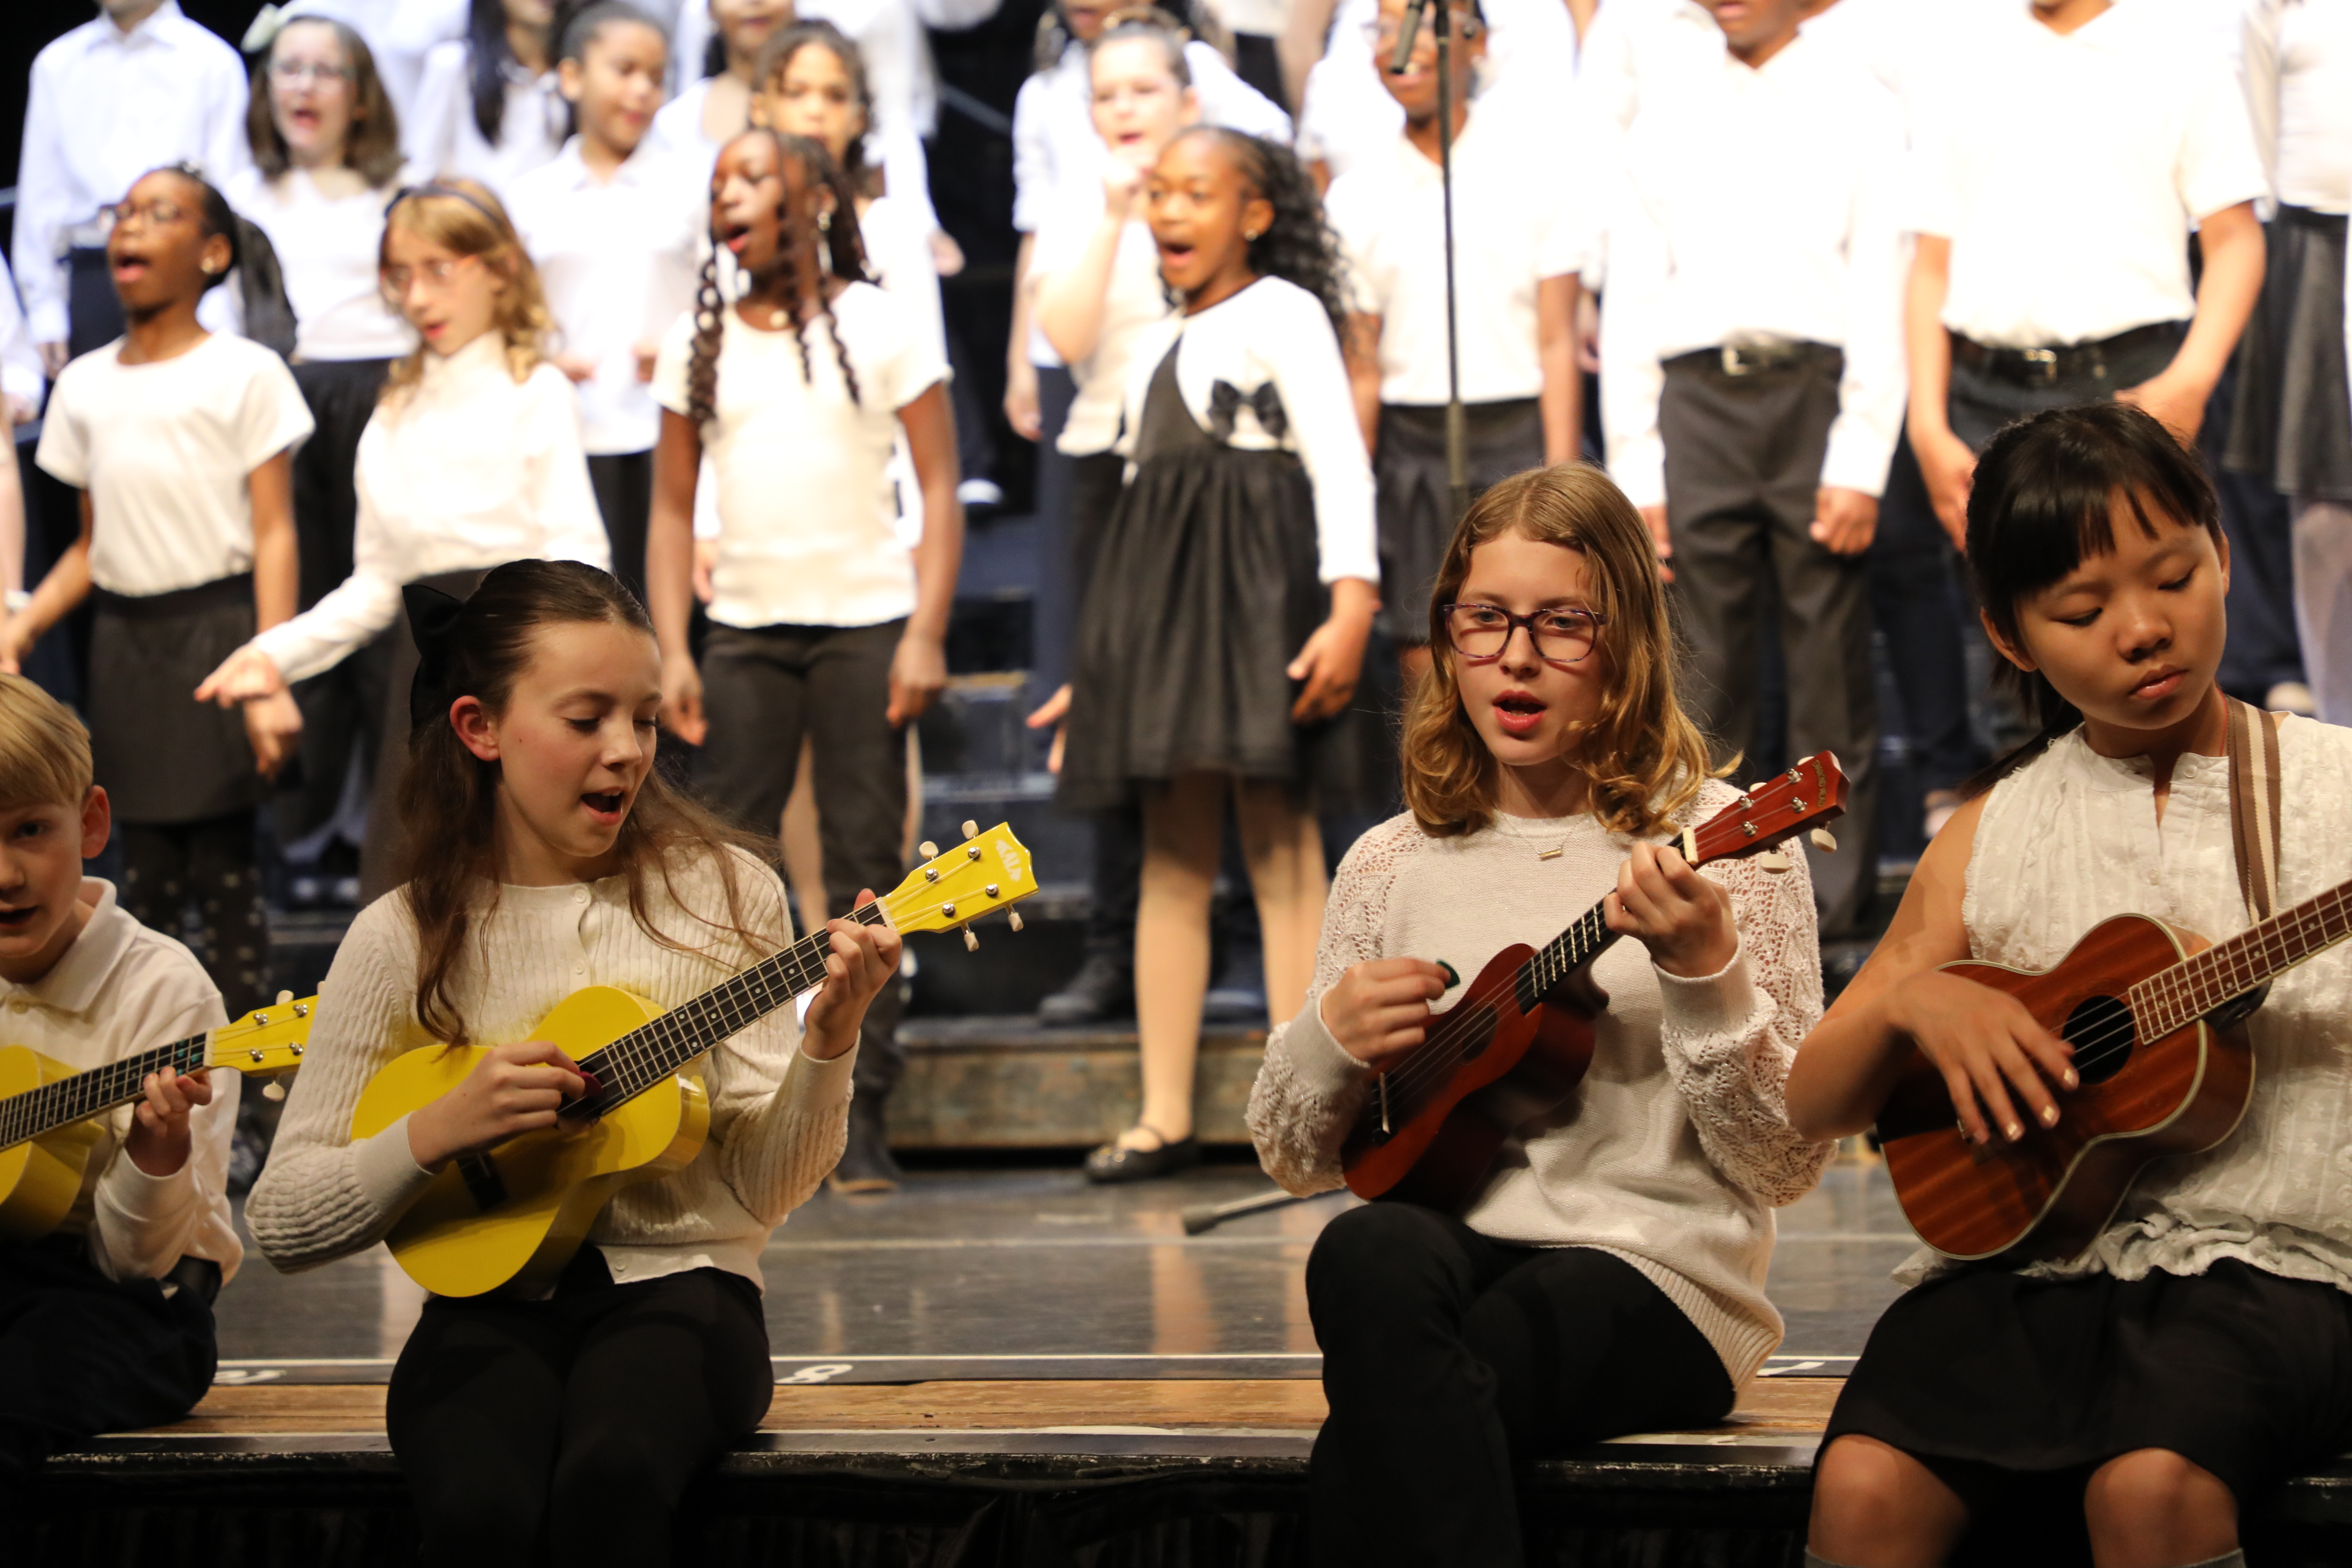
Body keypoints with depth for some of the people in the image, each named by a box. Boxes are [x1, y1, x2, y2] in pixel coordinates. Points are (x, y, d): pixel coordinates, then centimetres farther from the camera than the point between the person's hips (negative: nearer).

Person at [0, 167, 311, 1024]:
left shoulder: (244, 374, -4)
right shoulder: (85, 386, 12)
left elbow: (274, 536, -8)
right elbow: (94, 544, 14)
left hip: (217, 626, -5)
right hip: (125, 638, 5)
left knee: (222, 864, -4)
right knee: (143, 873, 6)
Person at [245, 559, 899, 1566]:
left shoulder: (719, 895, 3)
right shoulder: (405, 941, 3)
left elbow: (760, 1191, -1)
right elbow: (281, 1222, 2)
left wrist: (825, 1045, -17)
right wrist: (439, 1131, -13)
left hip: (674, 1287, 0)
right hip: (488, 1301, 0)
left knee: (610, 1478, -35)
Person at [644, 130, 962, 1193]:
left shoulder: (877, 325, 1)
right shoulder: (698, 345, 9)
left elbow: (940, 489, -1)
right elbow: (672, 510, 10)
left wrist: (926, 635, -10)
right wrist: (672, 653, 0)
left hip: (865, 626, -3)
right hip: (745, 633, 3)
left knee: (865, 867, -2)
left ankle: (861, 1117, 1)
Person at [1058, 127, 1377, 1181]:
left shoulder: (1281, 313, 0)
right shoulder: (1158, 346, 23)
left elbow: (1341, 463, -9)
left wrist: (1351, 604, -21)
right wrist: (1102, 662, 20)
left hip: (1259, 580, -7)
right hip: (1161, 593, 7)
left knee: (1281, 850, -8)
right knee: (1172, 859, 5)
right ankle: (1165, 1116, 5)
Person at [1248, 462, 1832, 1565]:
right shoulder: (1394, 866, 13)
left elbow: (1784, 1170, -5)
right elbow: (1294, 1162, 18)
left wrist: (1705, 974, -19)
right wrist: (1327, 1040, -3)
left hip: (1652, 1278, -4)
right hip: (1450, 1258, 4)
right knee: (1371, 1255, -34)